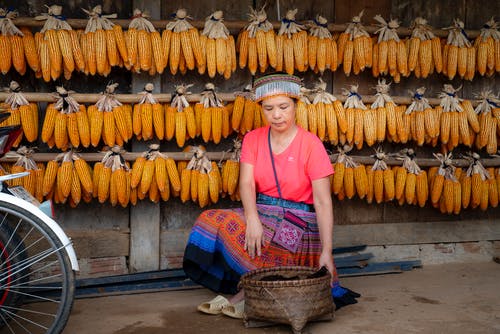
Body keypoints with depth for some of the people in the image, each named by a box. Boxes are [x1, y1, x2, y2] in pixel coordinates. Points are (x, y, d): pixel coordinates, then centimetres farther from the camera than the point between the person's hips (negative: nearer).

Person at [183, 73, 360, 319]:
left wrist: (326, 251, -23)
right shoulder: (253, 139, 5)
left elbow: (323, 200, -13)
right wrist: (252, 219, -30)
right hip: (261, 213, 4)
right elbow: (246, 183, -9)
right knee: (211, 220, -24)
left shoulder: (311, 144, -8)